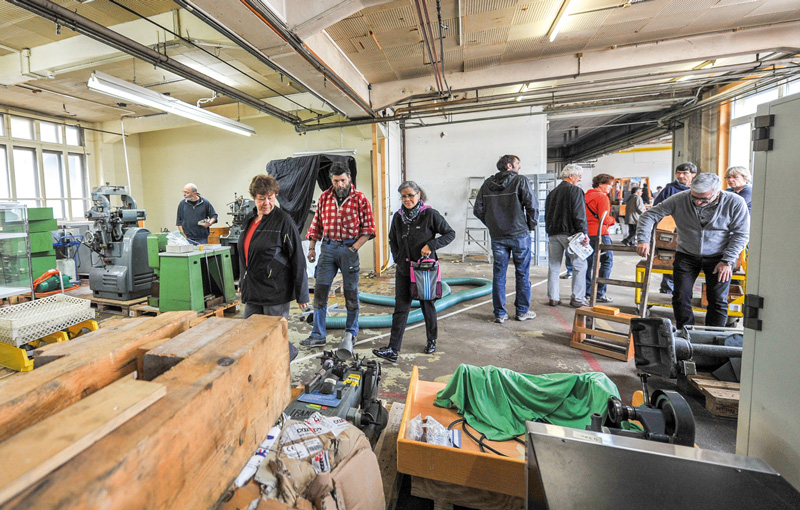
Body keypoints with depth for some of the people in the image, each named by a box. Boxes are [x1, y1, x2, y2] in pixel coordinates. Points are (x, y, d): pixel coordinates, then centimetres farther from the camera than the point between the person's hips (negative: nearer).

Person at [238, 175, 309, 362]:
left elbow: (297, 258, -13)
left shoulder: (283, 221, -11)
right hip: (252, 289, 7)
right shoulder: (249, 220, 10)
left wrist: (302, 294, -13)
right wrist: (242, 281, 25)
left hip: (275, 290, -7)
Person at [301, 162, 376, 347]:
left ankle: (351, 333, 23)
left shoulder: (360, 199, -3)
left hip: (349, 248, -3)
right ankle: (318, 335, 13)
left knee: (351, 292, 6)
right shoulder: (324, 197, 7)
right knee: (320, 290, 2)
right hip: (327, 248, 3)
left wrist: (353, 248, -12)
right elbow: (316, 223, 13)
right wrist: (312, 247, 6)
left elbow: (368, 228, -3)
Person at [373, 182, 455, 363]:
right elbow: (392, 240, 19)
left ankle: (432, 340, 34)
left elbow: (450, 233, -3)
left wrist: (431, 245, -17)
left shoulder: (430, 214, -8)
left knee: (427, 305, 12)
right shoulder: (398, 217, 5)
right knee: (400, 308, 0)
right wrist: (398, 258, 7)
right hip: (403, 270, 3)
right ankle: (393, 349, 2)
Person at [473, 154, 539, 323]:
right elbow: (532, 205, -12)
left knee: (499, 274, 8)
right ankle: (523, 311, 20)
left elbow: (478, 210, 4)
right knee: (522, 274, 10)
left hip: (497, 236, 3)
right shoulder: (521, 181, -5)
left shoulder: (487, 184, 6)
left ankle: (499, 313, 14)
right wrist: (530, 226, 3)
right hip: (519, 235, -3)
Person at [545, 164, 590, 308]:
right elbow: (579, 215, -14)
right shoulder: (576, 190, -4)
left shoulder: (552, 192, 17)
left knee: (553, 267, 8)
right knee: (579, 265, 3)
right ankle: (577, 299, 5)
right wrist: (584, 233, -13)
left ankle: (553, 298, 12)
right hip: (570, 234, -6)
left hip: (553, 234, 7)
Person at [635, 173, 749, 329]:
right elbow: (650, 215, -11)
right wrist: (643, 240, -23)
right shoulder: (679, 199, -16)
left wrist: (727, 260, -12)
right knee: (681, 297, -2)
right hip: (686, 255, 1)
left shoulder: (735, 203, -14)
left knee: (718, 301, 1)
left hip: (718, 257, 0)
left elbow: (741, 234, -6)